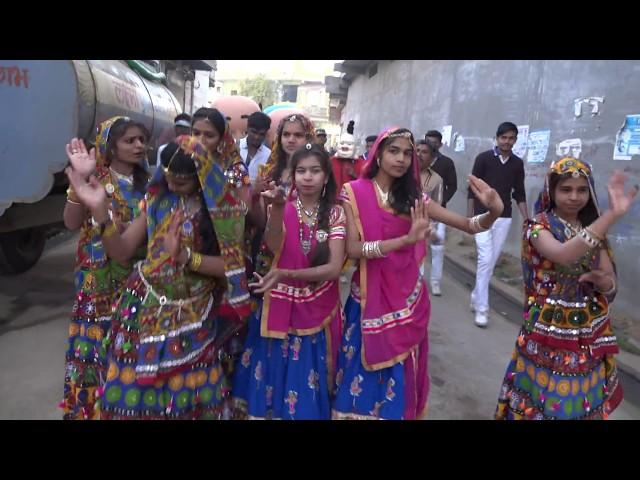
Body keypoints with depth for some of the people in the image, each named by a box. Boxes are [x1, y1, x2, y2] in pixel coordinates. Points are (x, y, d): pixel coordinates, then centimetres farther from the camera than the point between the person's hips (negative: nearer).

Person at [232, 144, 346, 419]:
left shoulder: (335, 214, -5)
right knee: (273, 374, 11)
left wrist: (286, 274, -25)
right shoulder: (283, 207, -2)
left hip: (317, 310, 0)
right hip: (281, 306, 1)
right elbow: (274, 247, -22)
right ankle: (270, 410, 35)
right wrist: (277, 207, -36)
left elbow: (334, 268, -16)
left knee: (309, 381, 10)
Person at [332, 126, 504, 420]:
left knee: (400, 378, 15)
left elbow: (469, 226, -2)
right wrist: (406, 239, -30)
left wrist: (494, 212, -24)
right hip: (371, 299, -2)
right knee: (364, 374, 10)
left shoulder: (413, 197, 1)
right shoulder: (355, 192, -7)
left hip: (407, 299, 3)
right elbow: (353, 249, -19)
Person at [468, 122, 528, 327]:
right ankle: (482, 308, -5)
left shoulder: (517, 163, 7)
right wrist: (469, 217, -8)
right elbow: (472, 189, -4)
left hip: (504, 219, 4)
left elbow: (519, 193, 11)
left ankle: (475, 298, 26)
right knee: (485, 260, -11)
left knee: (492, 262, 8)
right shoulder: (483, 158, -5)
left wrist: (527, 220, 4)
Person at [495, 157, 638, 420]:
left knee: (583, 401, 17)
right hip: (549, 331, -4)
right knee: (544, 400, 8)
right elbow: (563, 255, -35)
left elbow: (611, 283, 3)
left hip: (590, 334, 5)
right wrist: (613, 214, -41)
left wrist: (602, 280, -21)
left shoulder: (594, 228, 4)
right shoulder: (538, 225, -13)